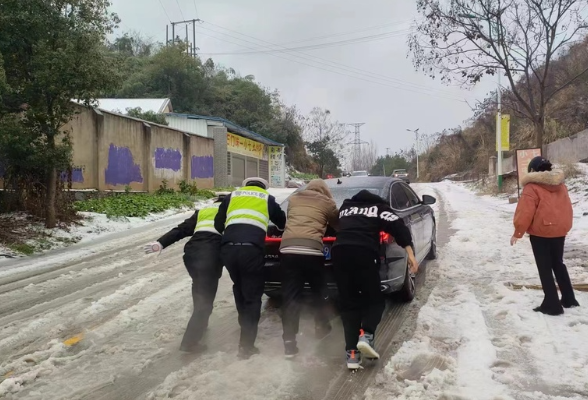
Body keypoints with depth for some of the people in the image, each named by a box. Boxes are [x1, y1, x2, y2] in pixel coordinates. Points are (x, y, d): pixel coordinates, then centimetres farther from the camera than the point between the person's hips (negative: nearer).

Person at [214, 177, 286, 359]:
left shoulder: (232, 196, 26)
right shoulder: (268, 198, 22)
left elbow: (218, 224, 24)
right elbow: (283, 223, 33)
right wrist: (275, 227, 55)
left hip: (228, 248, 3)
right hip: (251, 249, -2)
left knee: (239, 289, 24)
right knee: (252, 295, 7)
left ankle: (246, 327, 33)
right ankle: (246, 345, 6)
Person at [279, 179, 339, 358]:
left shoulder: (293, 199, 24)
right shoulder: (327, 203, 16)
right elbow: (338, 225, 26)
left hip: (288, 248, 2)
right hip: (312, 249, -2)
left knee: (291, 297, 4)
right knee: (319, 292, 20)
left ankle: (289, 342, 0)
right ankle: (321, 327, 38)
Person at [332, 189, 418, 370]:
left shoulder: (345, 207, 32)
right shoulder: (379, 208, 20)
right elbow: (398, 227, 6)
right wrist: (410, 254, -2)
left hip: (339, 252, 3)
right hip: (364, 253, -3)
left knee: (348, 304, 11)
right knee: (375, 300, 12)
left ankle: (352, 353, 1)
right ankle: (366, 335, -13)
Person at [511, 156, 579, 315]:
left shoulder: (532, 187, -14)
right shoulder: (561, 184, 9)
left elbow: (525, 212, -16)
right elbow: (566, 207, 15)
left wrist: (518, 233, -7)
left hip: (541, 232, -7)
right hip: (560, 230, 7)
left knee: (545, 268, 3)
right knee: (558, 263, 22)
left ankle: (552, 305, 6)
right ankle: (569, 299, 27)